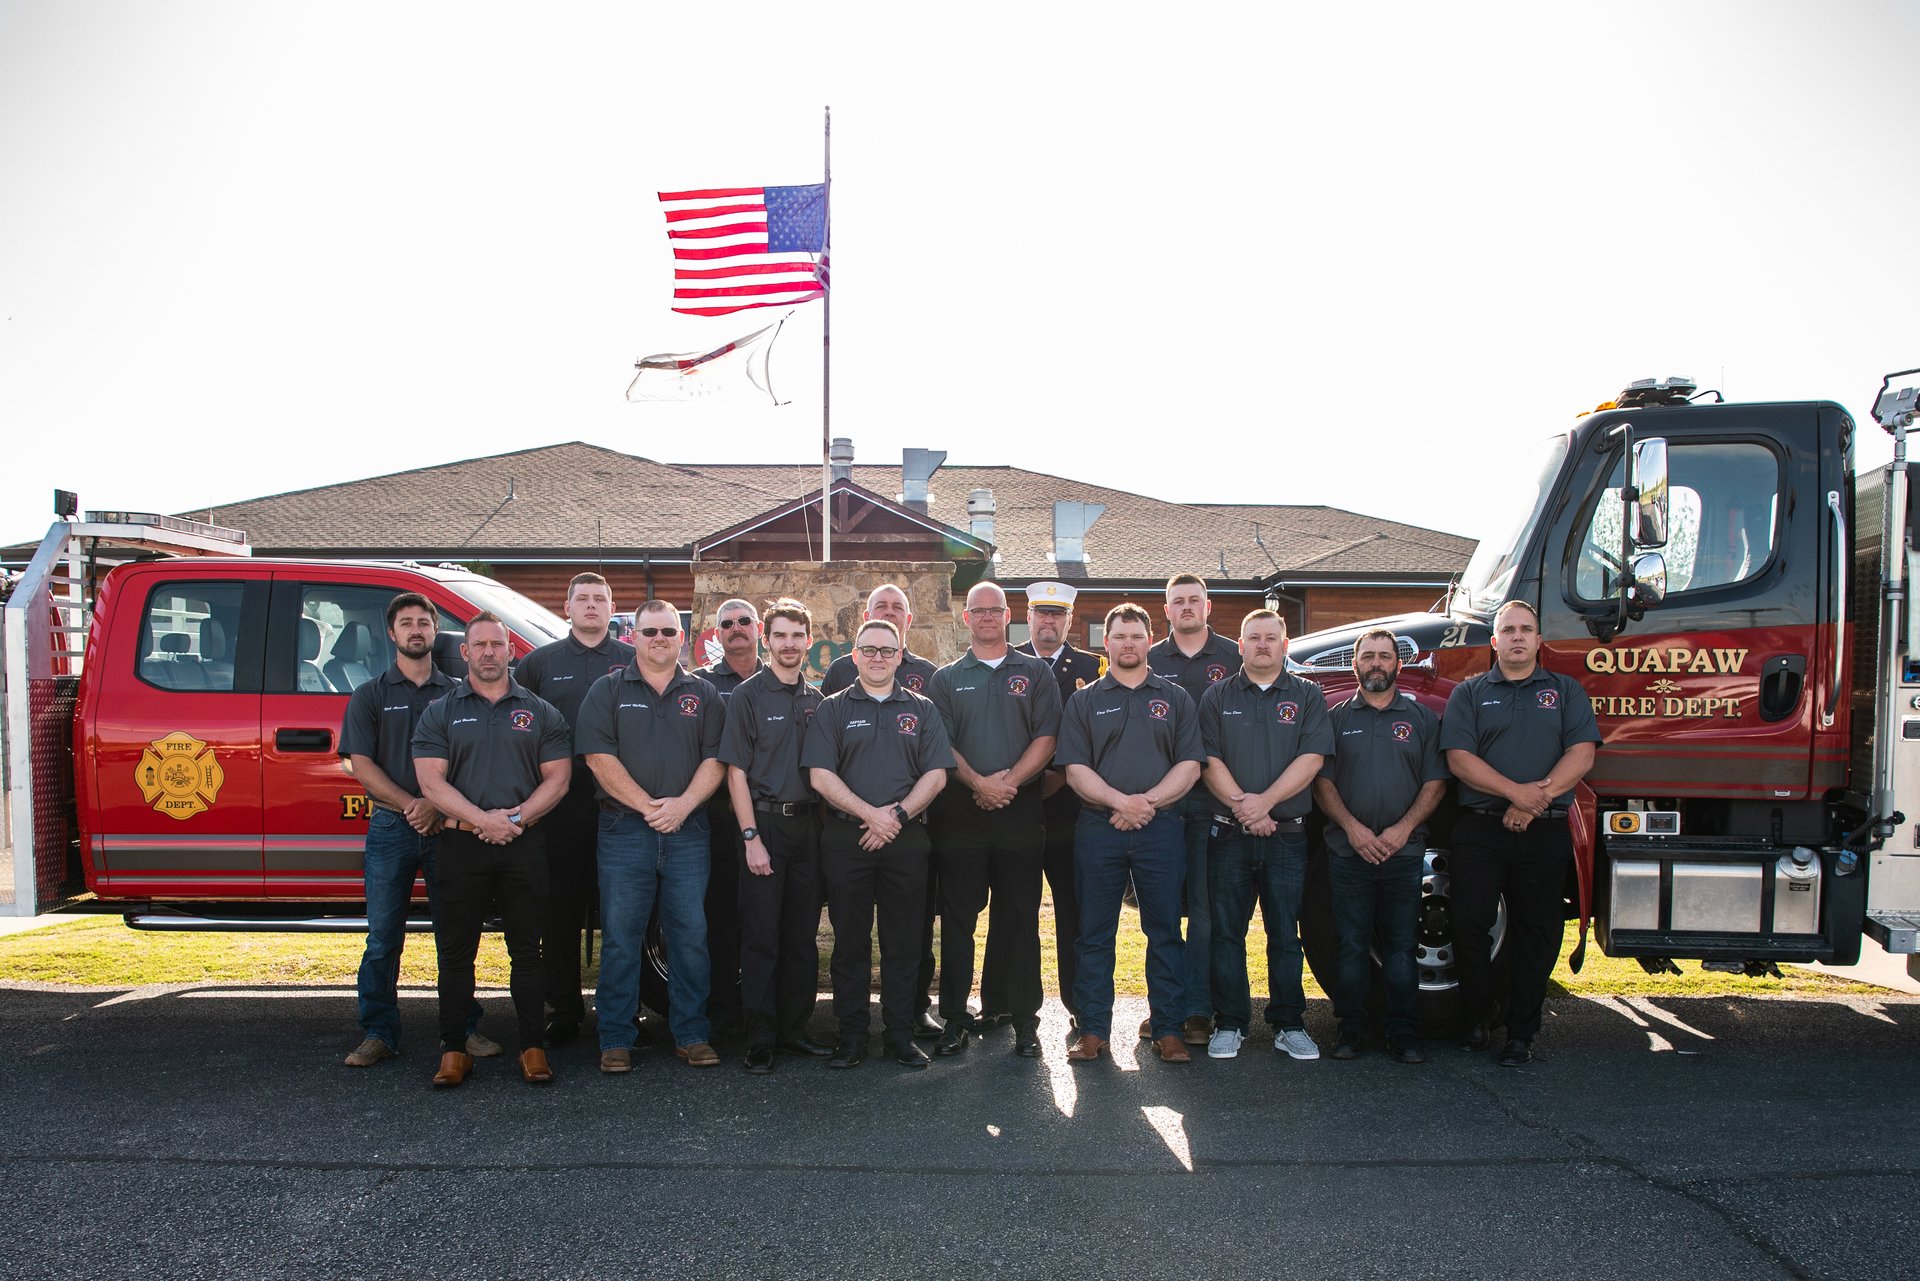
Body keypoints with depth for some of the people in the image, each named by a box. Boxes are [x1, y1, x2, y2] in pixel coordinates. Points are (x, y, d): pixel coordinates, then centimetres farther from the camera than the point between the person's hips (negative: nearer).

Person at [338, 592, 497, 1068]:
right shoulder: (370, 696, 9)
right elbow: (362, 765, 1)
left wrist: (436, 805, -13)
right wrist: (410, 806, -12)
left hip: (447, 828, 0)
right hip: (391, 828, 0)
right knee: (383, 938, 2)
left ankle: (464, 1029, 12)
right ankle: (378, 1034, 11)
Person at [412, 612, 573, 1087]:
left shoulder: (540, 713, 10)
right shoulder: (440, 713, 9)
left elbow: (557, 779, 4)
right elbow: (431, 782, -2)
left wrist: (517, 817, -11)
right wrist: (483, 819, -14)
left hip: (525, 846, 0)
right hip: (460, 845, 0)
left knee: (526, 950, 4)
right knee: (455, 952, 4)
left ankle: (532, 1048, 11)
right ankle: (453, 1050, 14)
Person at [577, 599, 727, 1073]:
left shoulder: (703, 694, 11)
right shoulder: (609, 691, 5)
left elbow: (715, 759, 4)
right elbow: (600, 757, -5)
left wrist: (683, 804, -12)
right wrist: (647, 806, -13)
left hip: (688, 831, 2)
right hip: (624, 829, -2)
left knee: (690, 935, 4)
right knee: (620, 939, 1)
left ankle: (691, 1034, 14)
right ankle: (615, 1041, 10)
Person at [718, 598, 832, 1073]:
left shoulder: (816, 698, 11)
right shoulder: (748, 695, -3)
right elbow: (736, 771, -7)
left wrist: (825, 826, 6)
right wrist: (751, 837, -13)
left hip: (808, 824, 5)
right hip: (764, 822, -5)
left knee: (802, 936, 10)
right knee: (760, 938, 0)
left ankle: (795, 1029, 20)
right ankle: (760, 1040, 7)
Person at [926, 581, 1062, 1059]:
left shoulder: (1034, 673, 11)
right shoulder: (947, 678, 12)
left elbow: (1046, 738, 2)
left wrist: (1010, 780, -12)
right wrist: (978, 782, -12)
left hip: (1020, 809, 0)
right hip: (960, 810, 1)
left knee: (1020, 917, 3)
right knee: (957, 918, 3)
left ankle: (1025, 1020, 11)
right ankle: (955, 1018, 11)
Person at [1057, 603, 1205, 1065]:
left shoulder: (1175, 699, 10)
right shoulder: (1085, 701, 9)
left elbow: (1189, 765, 2)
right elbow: (1075, 769, 0)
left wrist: (1148, 801, -12)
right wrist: (1121, 801, -15)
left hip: (1161, 829, 0)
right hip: (1098, 830, 0)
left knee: (1165, 932, 3)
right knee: (1095, 934, 4)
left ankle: (1167, 1029, 13)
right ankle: (1093, 1030, 12)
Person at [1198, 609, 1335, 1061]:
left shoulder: (1308, 697, 7)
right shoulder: (1218, 696, 8)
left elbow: (1311, 758, -5)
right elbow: (1209, 760, -1)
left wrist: (1265, 801, -14)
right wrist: (1240, 803, -14)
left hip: (1288, 834, 0)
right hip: (1229, 833, 0)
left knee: (1285, 934, 5)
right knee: (1226, 933, 3)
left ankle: (1289, 1025, 15)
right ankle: (1229, 1024, 12)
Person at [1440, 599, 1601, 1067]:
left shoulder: (1566, 691, 11)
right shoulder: (1469, 694, 9)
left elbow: (1581, 755, -1)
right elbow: (1459, 758, -4)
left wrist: (1536, 798, -14)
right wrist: (1515, 791, -16)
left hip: (1544, 833, 1)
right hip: (1480, 830, 0)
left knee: (1535, 932, 5)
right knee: (1469, 926, -1)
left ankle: (1521, 1031, 16)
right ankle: (1482, 1014, 19)